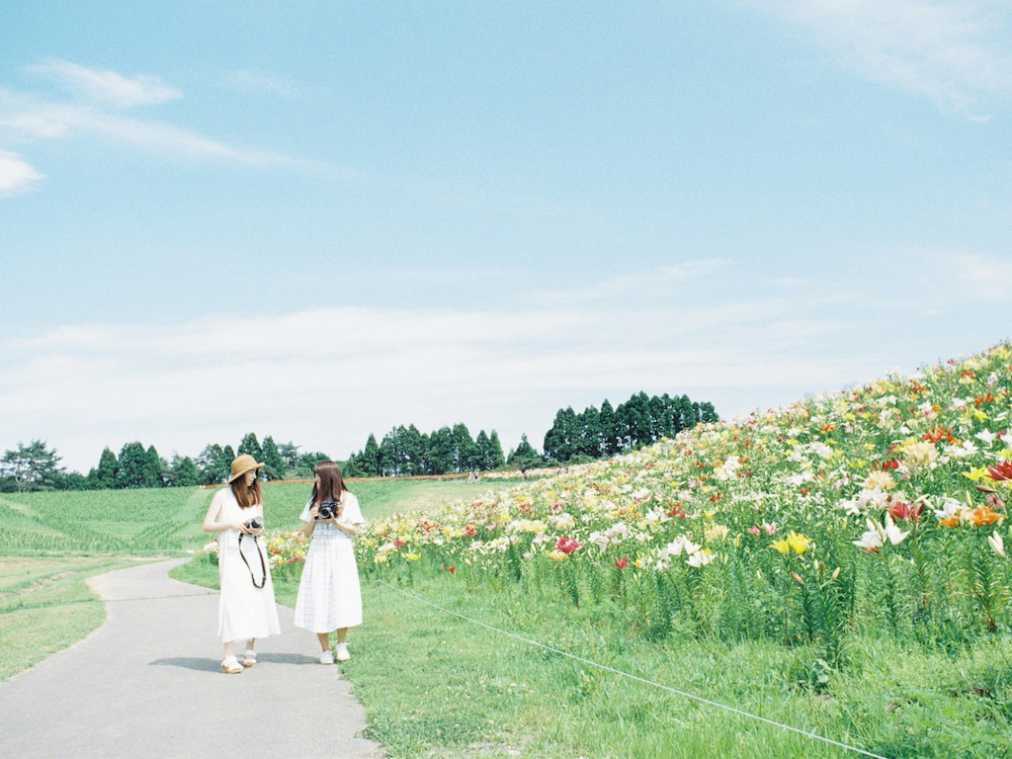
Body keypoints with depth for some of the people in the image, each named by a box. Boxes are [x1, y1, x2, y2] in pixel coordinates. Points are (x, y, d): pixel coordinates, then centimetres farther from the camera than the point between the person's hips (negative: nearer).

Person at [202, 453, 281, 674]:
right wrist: (231, 525, -14)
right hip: (231, 554, -5)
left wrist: (258, 530, -2)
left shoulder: (256, 496, 14)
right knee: (232, 600, -13)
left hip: (254, 553, 5)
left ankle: (251, 651, 15)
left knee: (256, 599, 3)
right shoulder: (223, 496, 0)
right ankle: (229, 657, -14)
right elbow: (207, 525, -1)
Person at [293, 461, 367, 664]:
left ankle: (342, 644, 11)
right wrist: (312, 519, -6)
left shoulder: (348, 499, 1)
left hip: (341, 555, -3)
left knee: (341, 598, -7)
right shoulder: (314, 500, 10)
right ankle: (325, 649, 5)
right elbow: (306, 533, 12)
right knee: (318, 600, -3)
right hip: (318, 554, 3)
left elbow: (355, 530, 0)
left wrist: (335, 521, -12)